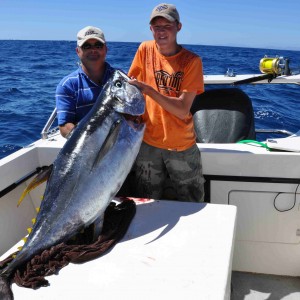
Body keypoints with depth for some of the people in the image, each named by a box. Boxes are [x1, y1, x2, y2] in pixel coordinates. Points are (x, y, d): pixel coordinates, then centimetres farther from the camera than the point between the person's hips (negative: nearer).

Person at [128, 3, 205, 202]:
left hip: (182, 146, -2)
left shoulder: (192, 61, -11)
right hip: (148, 143, 2)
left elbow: (183, 110, -18)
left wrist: (148, 89, -26)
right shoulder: (145, 49, -3)